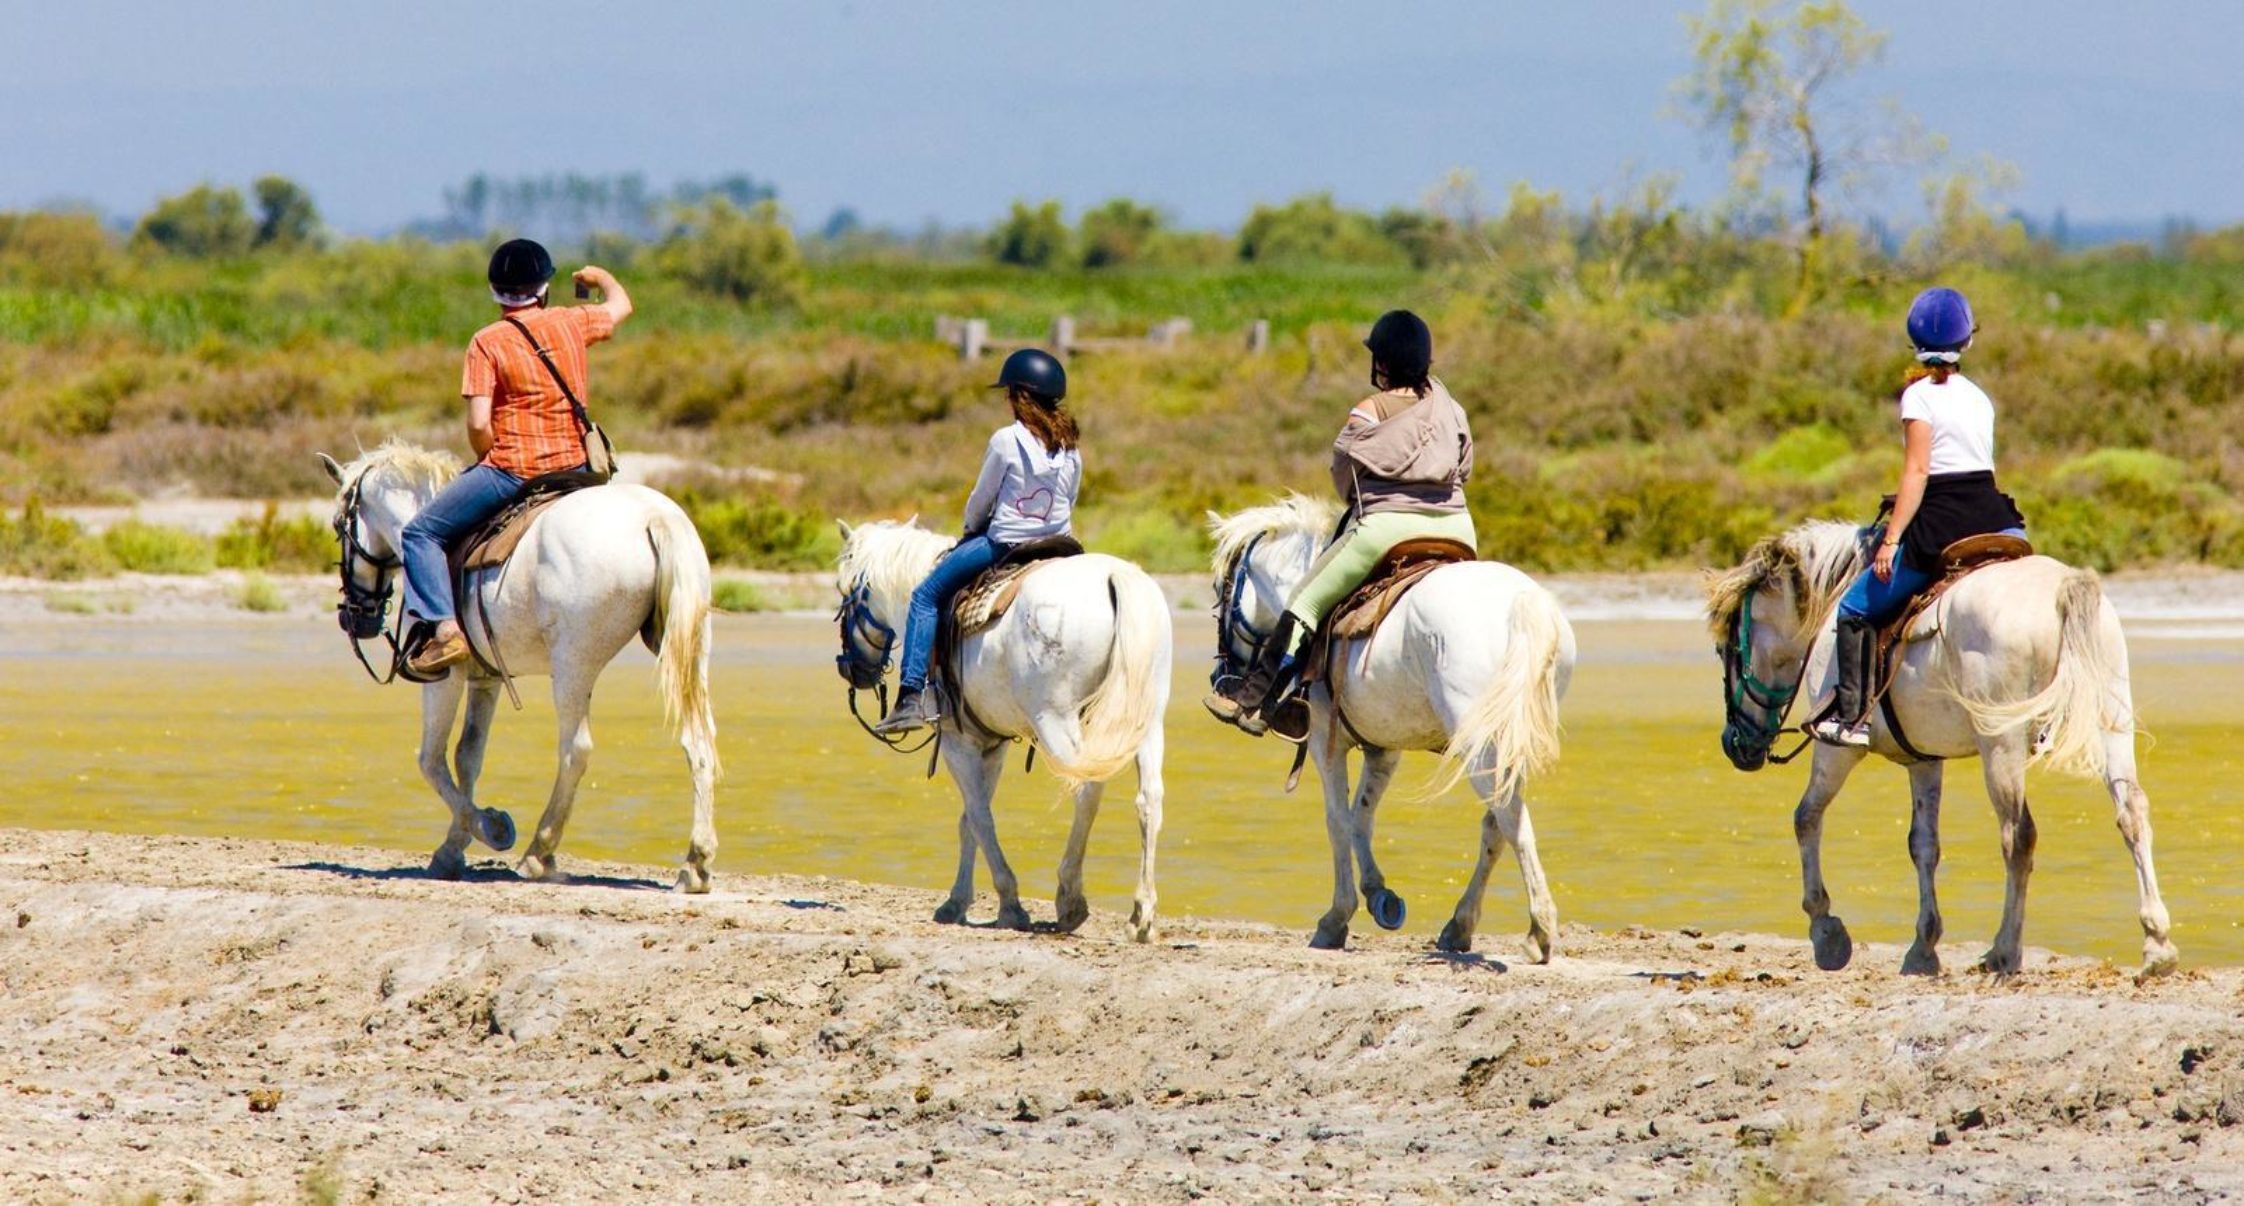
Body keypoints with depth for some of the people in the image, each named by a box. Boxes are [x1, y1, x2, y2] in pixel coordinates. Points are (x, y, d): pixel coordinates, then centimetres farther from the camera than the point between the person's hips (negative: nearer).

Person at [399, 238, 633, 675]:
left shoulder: (487, 342, -8)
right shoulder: (572, 323, 5)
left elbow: (479, 424, -14)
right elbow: (621, 305, 27)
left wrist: (488, 461, 6)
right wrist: (601, 277, 48)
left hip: (510, 469, -5)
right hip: (576, 466, 5)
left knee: (422, 533, 4)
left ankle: (443, 627, -13)